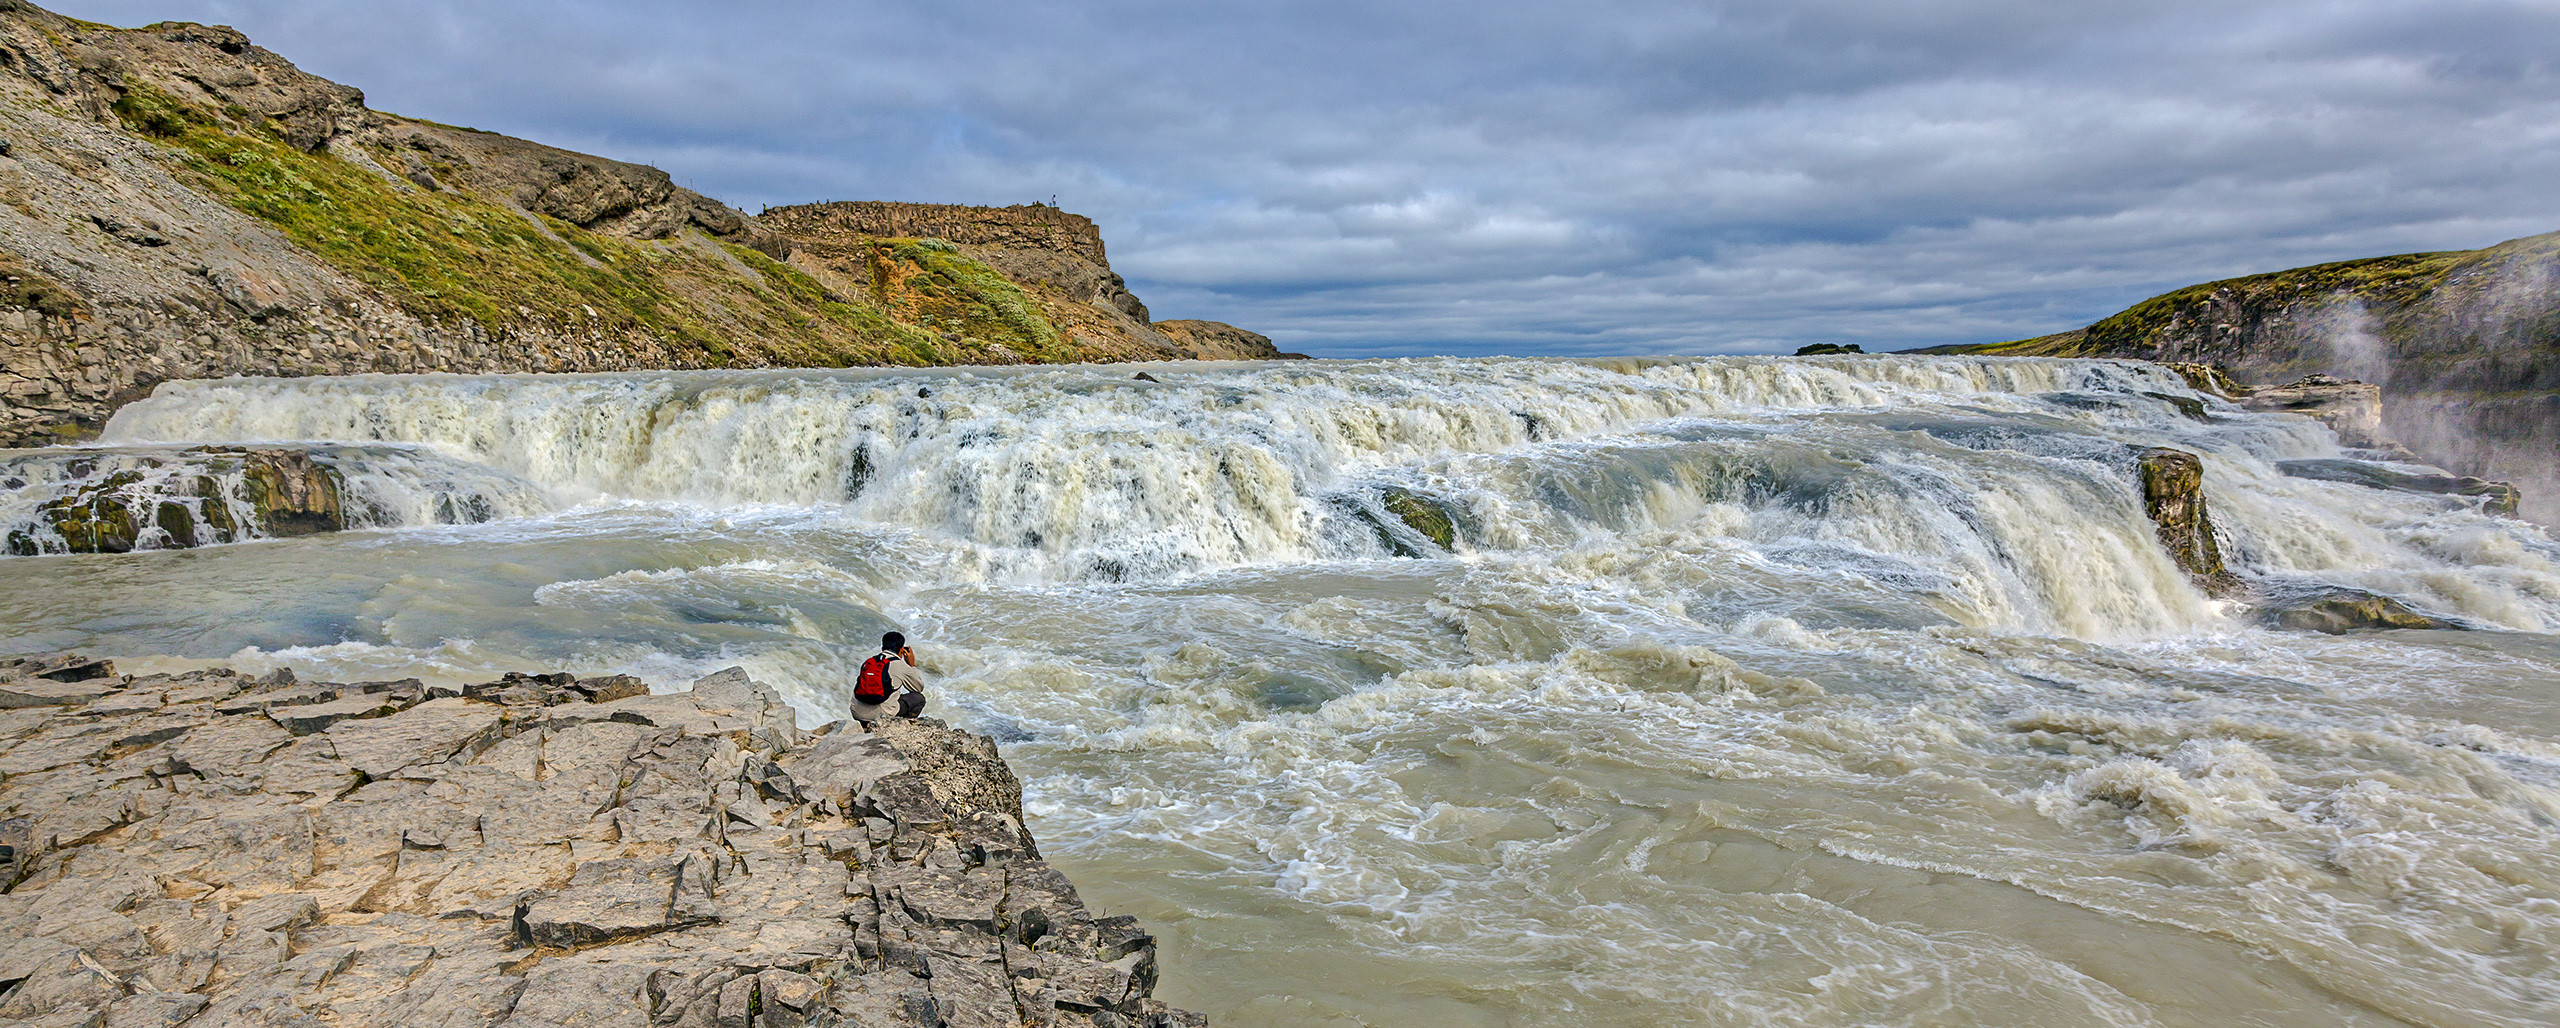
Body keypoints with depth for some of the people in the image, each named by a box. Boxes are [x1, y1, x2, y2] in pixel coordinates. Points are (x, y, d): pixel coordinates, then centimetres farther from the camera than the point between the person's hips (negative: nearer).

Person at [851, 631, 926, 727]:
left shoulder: (868, 662, 15)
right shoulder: (900, 665, 0)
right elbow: (919, 687, 14)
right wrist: (912, 665, 25)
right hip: (881, 714, -6)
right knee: (919, 698, 13)